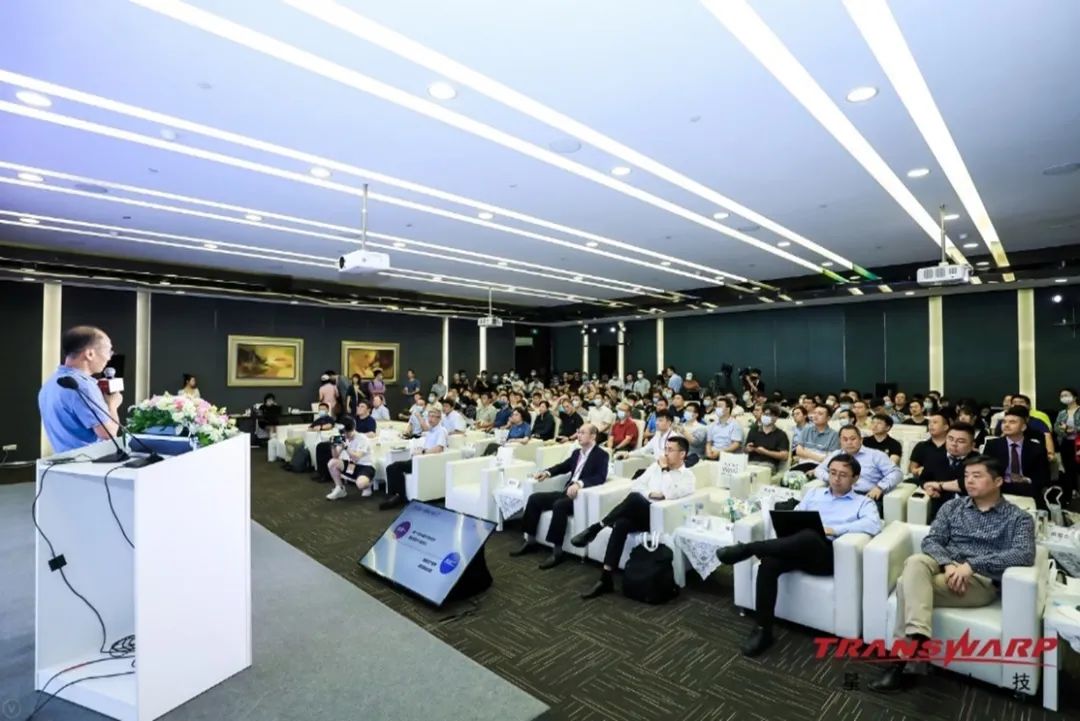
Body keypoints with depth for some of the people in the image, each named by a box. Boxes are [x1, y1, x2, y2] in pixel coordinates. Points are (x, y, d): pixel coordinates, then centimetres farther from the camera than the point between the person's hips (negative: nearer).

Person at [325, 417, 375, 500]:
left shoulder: (362, 439, -18)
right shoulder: (344, 438, 0)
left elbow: (356, 458, -27)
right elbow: (336, 457, -2)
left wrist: (345, 447, -37)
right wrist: (334, 446, -21)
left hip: (366, 467, -7)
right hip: (352, 465, 7)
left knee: (360, 484, -36)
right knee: (332, 463, -15)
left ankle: (367, 486, 4)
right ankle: (340, 489, 0)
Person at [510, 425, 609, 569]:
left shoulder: (601, 455, -6)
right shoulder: (576, 452, 16)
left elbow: (600, 477, -21)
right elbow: (564, 466, 28)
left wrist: (579, 483, -36)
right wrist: (548, 472, 10)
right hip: (567, 492, 8)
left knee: (559, 505, -36)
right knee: (534, 498, -4)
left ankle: (557, 552, -25)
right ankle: (530, 541, 6)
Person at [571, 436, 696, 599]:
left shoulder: (688, 475, 4)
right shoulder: (655, 466, 20)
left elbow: (671, 494, -16)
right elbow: (636, 485, 13)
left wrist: (665, 469, -6)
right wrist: (650, 494, -5)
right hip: (638, 512, 5)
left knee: (635, 498, -35)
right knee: (621, 524, -29)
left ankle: (596, 527, -27)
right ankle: (605, 579, -25)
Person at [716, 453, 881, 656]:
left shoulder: (863, 503, 16)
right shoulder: (814, 493, 27)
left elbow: (873, 525, -6)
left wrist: (833, 529, -17)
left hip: (828, 554, -4)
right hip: (798, 549, 4)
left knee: (810, 536, -41)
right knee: (769, 562, -30)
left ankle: (747, 548, -31)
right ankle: (763, 630, -21)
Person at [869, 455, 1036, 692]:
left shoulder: (1018, 518, 7)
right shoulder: (952, 506, 16)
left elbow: (1025, 555, -11)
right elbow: (931, 540, 6)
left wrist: (971, 565, -21)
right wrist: (948, 564, -15)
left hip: (982, 581, -3)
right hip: (946, 569, 4)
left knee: (907, 584, -31)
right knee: (915, 562, -35)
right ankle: (918, 640, -46)